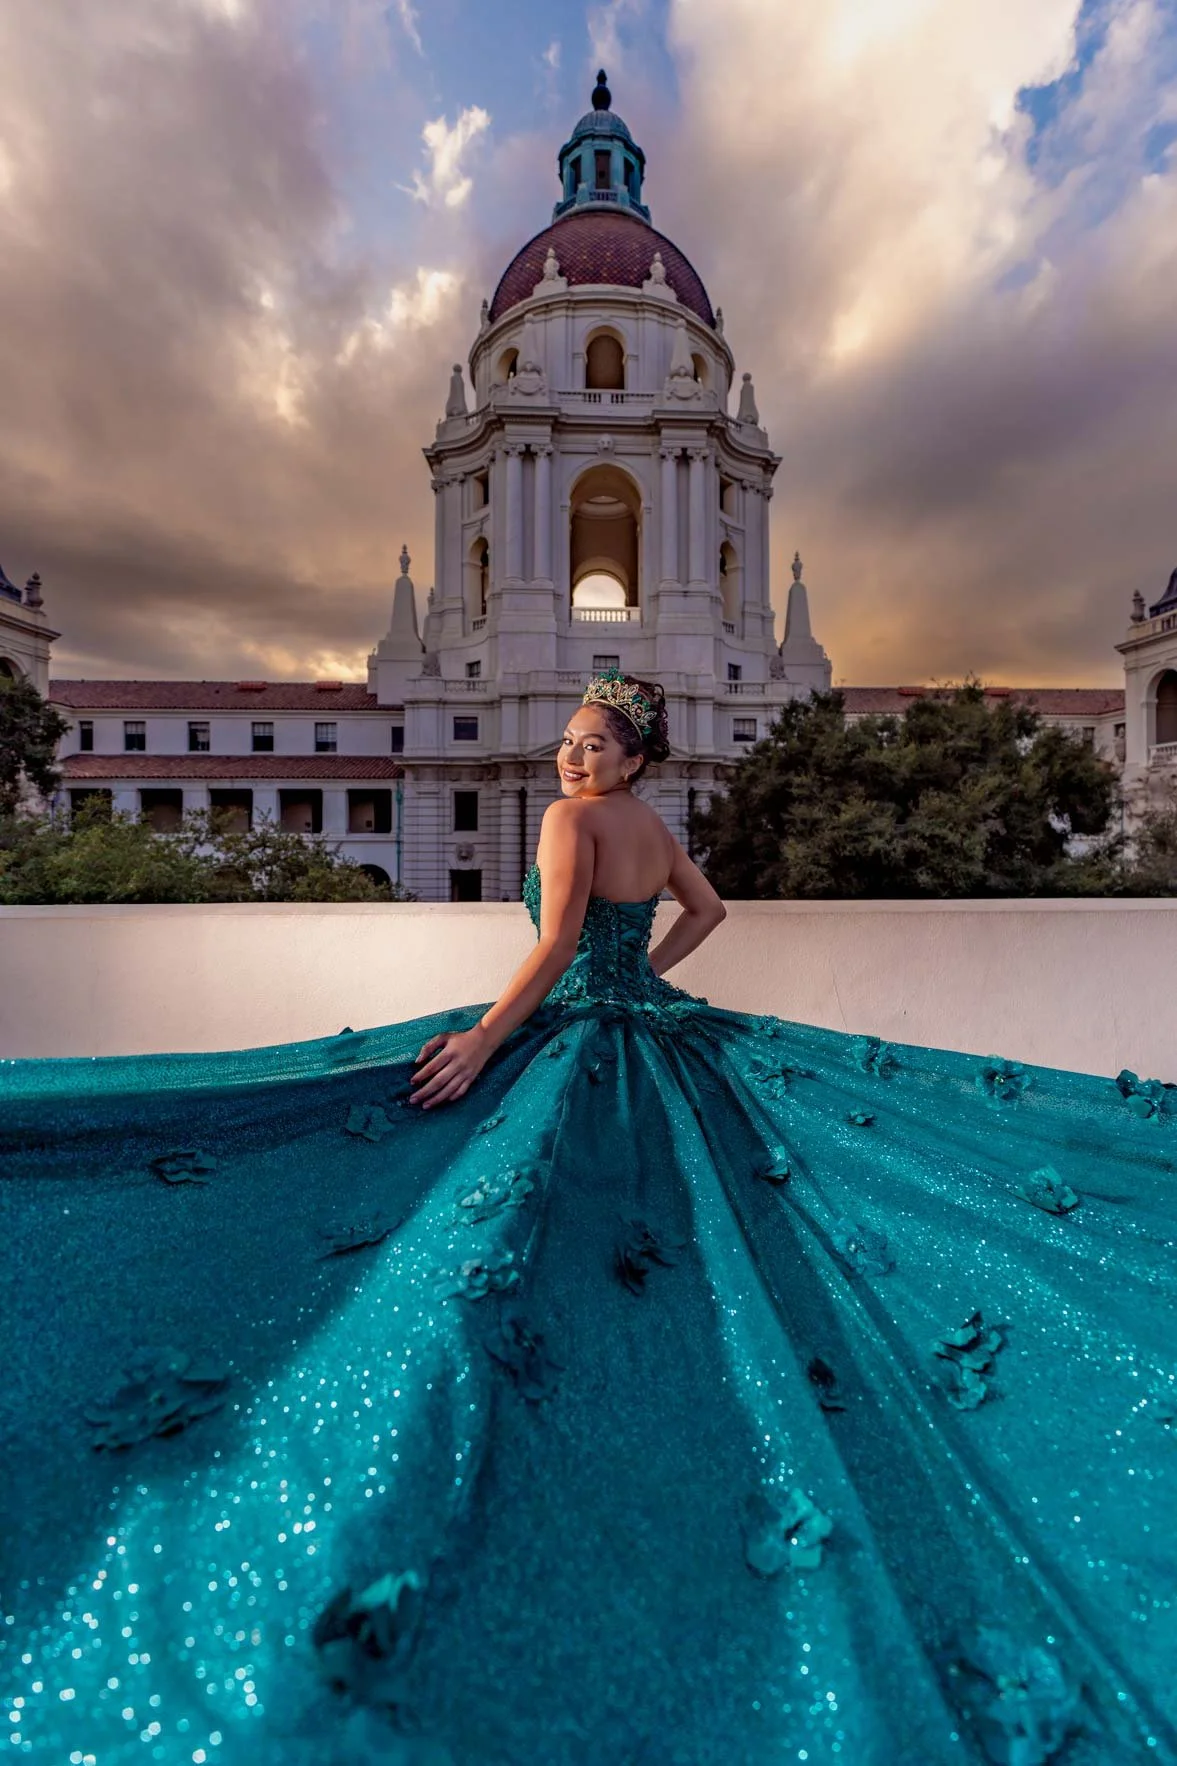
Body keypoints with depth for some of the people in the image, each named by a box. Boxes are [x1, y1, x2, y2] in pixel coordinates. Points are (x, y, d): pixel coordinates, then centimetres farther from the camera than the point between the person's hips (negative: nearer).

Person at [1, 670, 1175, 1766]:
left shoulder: (573, 816, -12)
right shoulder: (655, 829, 13)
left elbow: (558, 945, -24)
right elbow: (706, 909, 26)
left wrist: (484, 1038, -23)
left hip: (582, 1049, -9)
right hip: (659, 1043, 9)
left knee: (573, 1259, 2)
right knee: (671, 1241, 19)